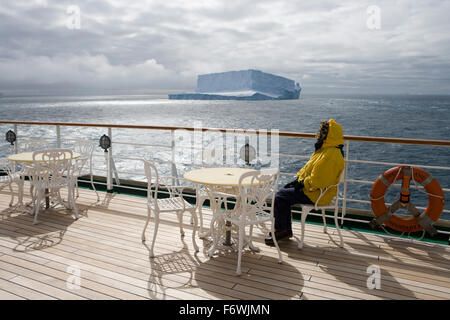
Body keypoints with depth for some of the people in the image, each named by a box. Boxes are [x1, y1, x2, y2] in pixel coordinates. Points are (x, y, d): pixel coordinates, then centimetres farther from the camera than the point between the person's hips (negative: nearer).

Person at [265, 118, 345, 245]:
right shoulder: (325, 149, 12)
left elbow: (318, 180, -29)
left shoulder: (332, 154, -24)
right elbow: (308, 169, 19)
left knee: (280, 197, -10)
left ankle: (281, 230, 7)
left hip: (317, 195, -11)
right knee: (283, 192, 12)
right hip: (311, 188, 11)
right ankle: (286, 230, 17)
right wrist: (297, 179, 8)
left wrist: (302, 183, -15)